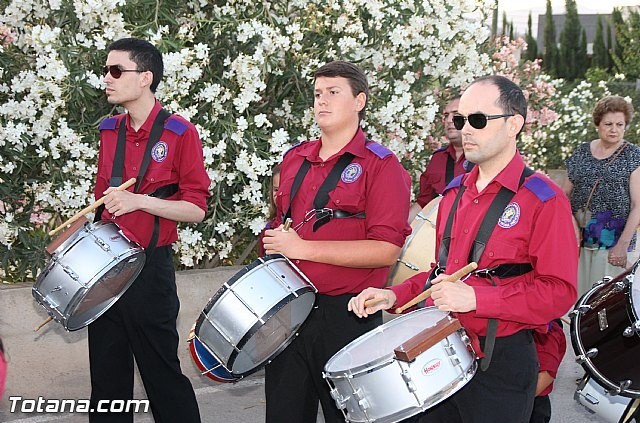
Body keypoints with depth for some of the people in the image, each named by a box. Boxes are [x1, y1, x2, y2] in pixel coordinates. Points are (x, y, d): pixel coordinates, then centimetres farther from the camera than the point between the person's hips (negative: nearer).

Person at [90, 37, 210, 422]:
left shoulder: (179, 132, -9)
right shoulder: (110, 131, 9)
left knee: (162, 374, 4)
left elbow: (196, 209, -11)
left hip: (149, 268, -6)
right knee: (107, 375, 13)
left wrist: (139, 201, -22)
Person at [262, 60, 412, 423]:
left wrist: (304, 248, -19)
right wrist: (275, 243, 5)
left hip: (346, 315, -6)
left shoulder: (381, 165, -9)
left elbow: (387, 250, -19)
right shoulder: (294, 159, 11)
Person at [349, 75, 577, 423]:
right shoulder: (454, 193, 11)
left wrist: (475, 298, -25)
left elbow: (559, 292, -18)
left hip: (501, 363, -6)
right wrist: (396, 295, 4)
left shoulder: (544, 200, -12)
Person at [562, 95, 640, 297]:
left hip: (614, 244, -3)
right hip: (578, 242, 3)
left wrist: (623, 245, -13)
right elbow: (564, 194, 15)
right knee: (578, 296, 4)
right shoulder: (581, 153, 11)